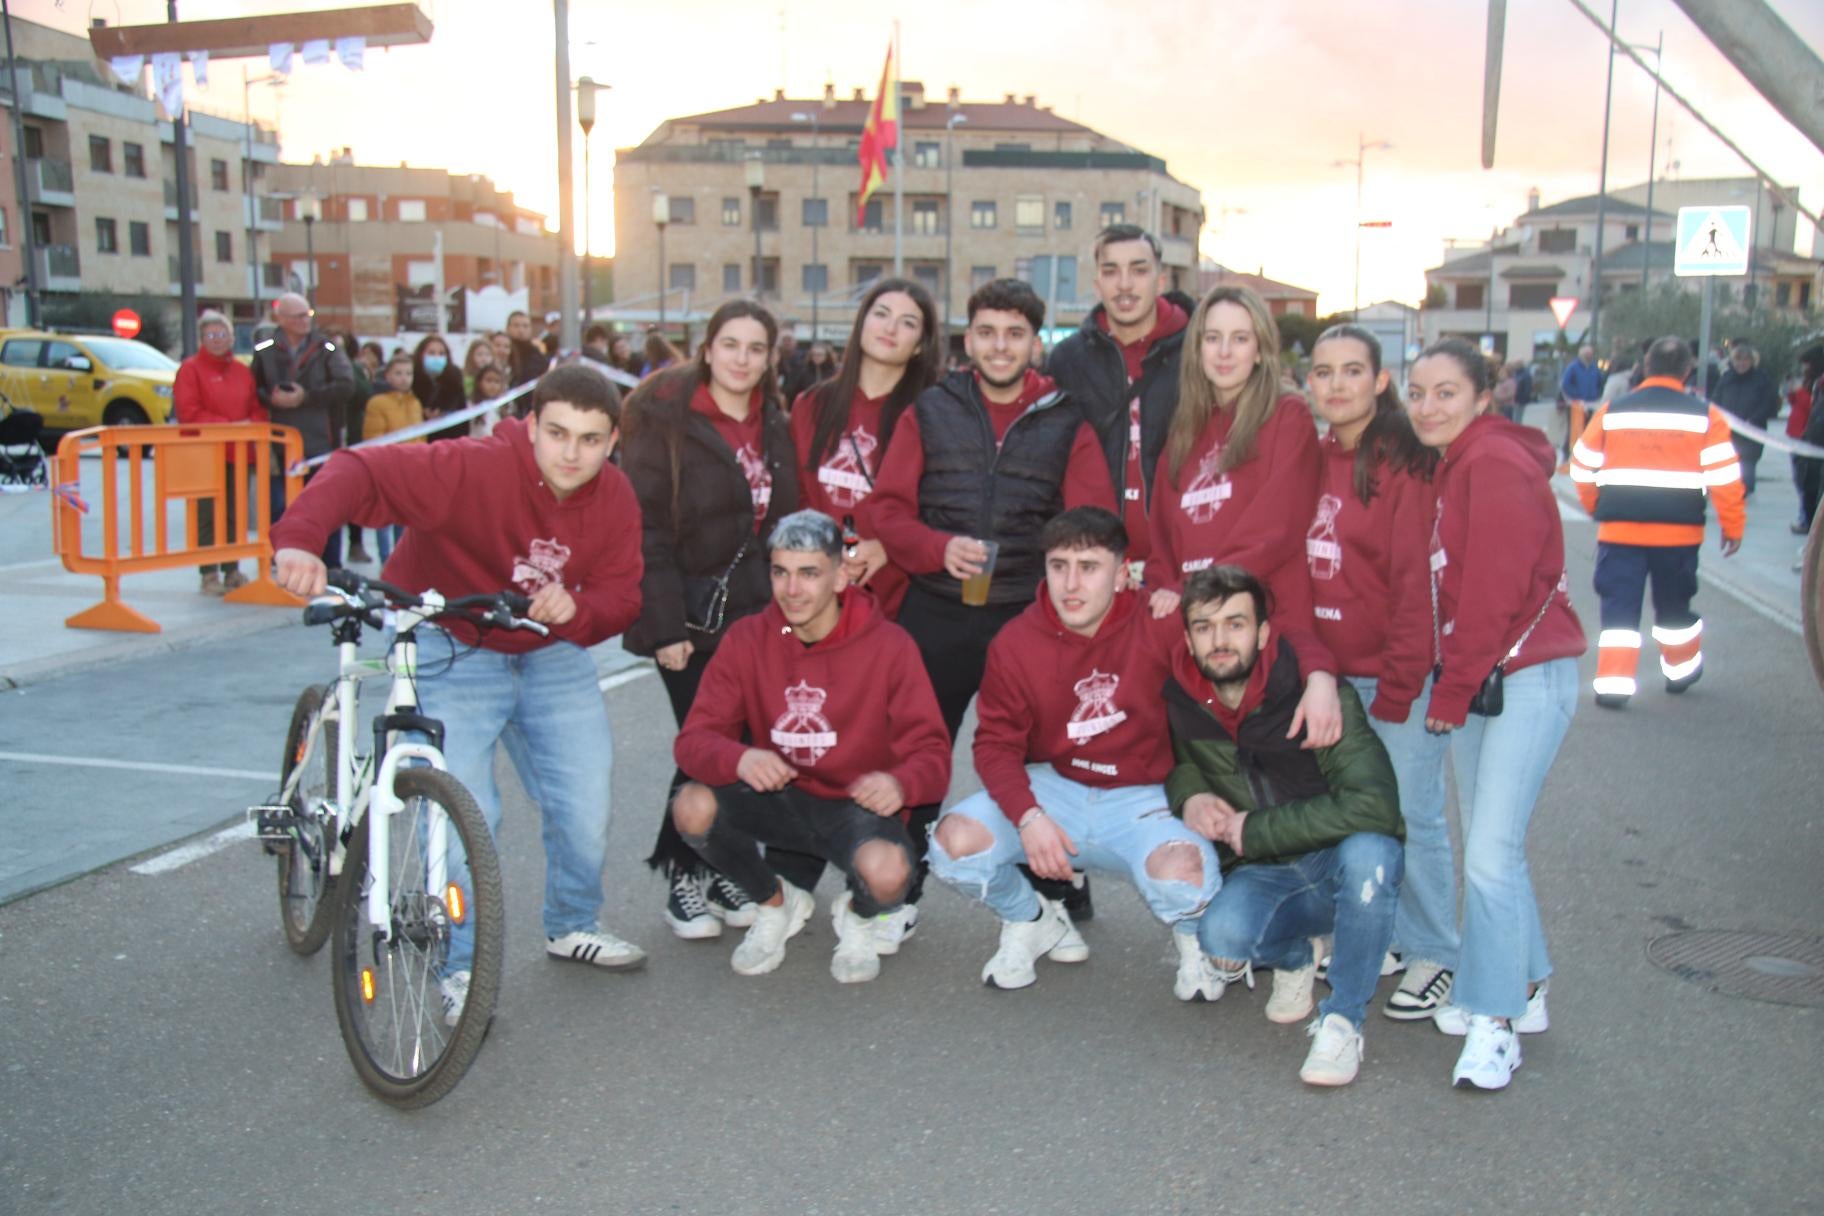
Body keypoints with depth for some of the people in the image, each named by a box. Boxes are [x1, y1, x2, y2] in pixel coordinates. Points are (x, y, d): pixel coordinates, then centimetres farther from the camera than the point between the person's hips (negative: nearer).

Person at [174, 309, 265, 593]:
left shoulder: (241, 370, 14)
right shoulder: (190, 369, -1)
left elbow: (257, 408, 16)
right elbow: (187, 412, -10)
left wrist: (251, 425, -7)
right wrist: (228, 426, -15)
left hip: (239, 453, 5)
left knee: (236, 515, 9)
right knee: (208, 516, -3)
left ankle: (232, 570, 18)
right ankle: (210, 574, 1)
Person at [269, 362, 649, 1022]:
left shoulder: (615, 500, -10)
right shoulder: (475, 468, -27)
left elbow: (621, 597, -10)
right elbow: (362, 470, -34)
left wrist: (578, 608, -33)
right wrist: (299, 538, -52)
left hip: (552, 655, 5)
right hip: (452, 651, -5)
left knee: (587, 802, 5)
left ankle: (574, 926, 32)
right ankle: (464, 967, 6)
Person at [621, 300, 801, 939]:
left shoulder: (774, 427, 12)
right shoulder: (666, 422, -6)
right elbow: (647, 531, -11)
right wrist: (664, 624, -16)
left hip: (757, 610, 5)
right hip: (693, 612, -5)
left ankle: (721, 869, 20)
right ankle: (684, 879, 12)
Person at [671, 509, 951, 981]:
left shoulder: (889, 645, -12)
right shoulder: (747, 638, -6)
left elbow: (931, 752, -13)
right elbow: (695, 738, -11)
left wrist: (902, 784, -38)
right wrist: (739, 758, -36)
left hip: (857, 805, -2)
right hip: (778, 797, 3)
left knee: (887, 873, -35)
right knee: (692, 807, -27)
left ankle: (857, 917, 8)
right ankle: (777, 903, 6)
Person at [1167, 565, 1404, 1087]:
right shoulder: (1180, 700, -7)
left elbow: (1373, 804, -32)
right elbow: (1173, 759, 16)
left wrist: (1255, 829, -24)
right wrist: (1189, 796, -10)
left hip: (1343, 867, -2)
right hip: (1261, 875, 3)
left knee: (1368, 851, -38)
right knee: (1222, 934, -31)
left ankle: (1343, 1020, -18)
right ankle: (1294, 957, 7)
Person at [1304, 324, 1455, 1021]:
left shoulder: (1406, 464, -11)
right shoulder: (1313, 462, 9)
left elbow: (1417, 584, -14)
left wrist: (1397, 690, -15)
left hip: (1401, 675, -6)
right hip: (1336, 674, 6)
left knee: (1411, 816, 0)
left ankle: (1435, 957, 16)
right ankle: (1388, 940, 28)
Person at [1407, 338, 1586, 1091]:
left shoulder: (1496, 464, -15)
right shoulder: (1451, 466, 14)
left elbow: (1494, 592, -18)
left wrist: (1450, 691, -11)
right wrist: (1448, 686, 6)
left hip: (1527, 678, -9)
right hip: (1474, 679, 9)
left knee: (1490, 853, -10)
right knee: (1490, 846, 15)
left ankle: (1495, 1022, 2)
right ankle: (1524, 989, 30)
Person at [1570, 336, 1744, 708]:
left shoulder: (1612, 412, 2)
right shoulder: (1705, 417, -1)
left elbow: (1582, 466, 7)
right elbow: (1725, 477, -3)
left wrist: (1597, 507, 23)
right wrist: (1733, 526, 8)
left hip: (1620, 529, 0)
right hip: (1679, 530, 0)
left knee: (1619, 606, 4)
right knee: (1674, 604, 19)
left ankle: (1613, 683, -4)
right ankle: (1681, 668, 37)